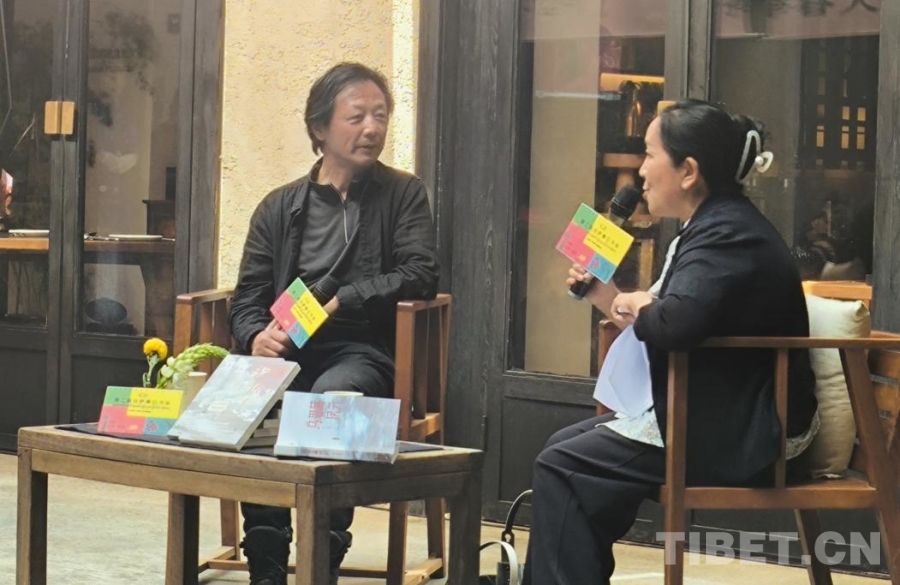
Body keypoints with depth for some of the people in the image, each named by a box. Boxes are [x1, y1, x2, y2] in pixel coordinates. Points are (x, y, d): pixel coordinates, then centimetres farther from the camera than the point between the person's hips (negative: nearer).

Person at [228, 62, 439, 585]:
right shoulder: (281, 207, 18)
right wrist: (258, 336, -12)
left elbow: (421, 277, -2)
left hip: (361, 351, -2)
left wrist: (336, 302, -11)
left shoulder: (403, 195, 12)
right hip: (288, 354, 2)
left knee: (330, 397, -37)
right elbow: (248, 299, 12)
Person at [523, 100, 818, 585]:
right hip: (721, 419, 11)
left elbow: (676, 322, -35)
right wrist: (609, 299, 7)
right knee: (566, 447, 12)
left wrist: (639, 309, -13)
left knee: (561, 469, -13)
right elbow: (671, 326, 19)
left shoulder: (728, 235, -19)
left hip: (742, 435, -11)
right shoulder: (717, 226, 14)